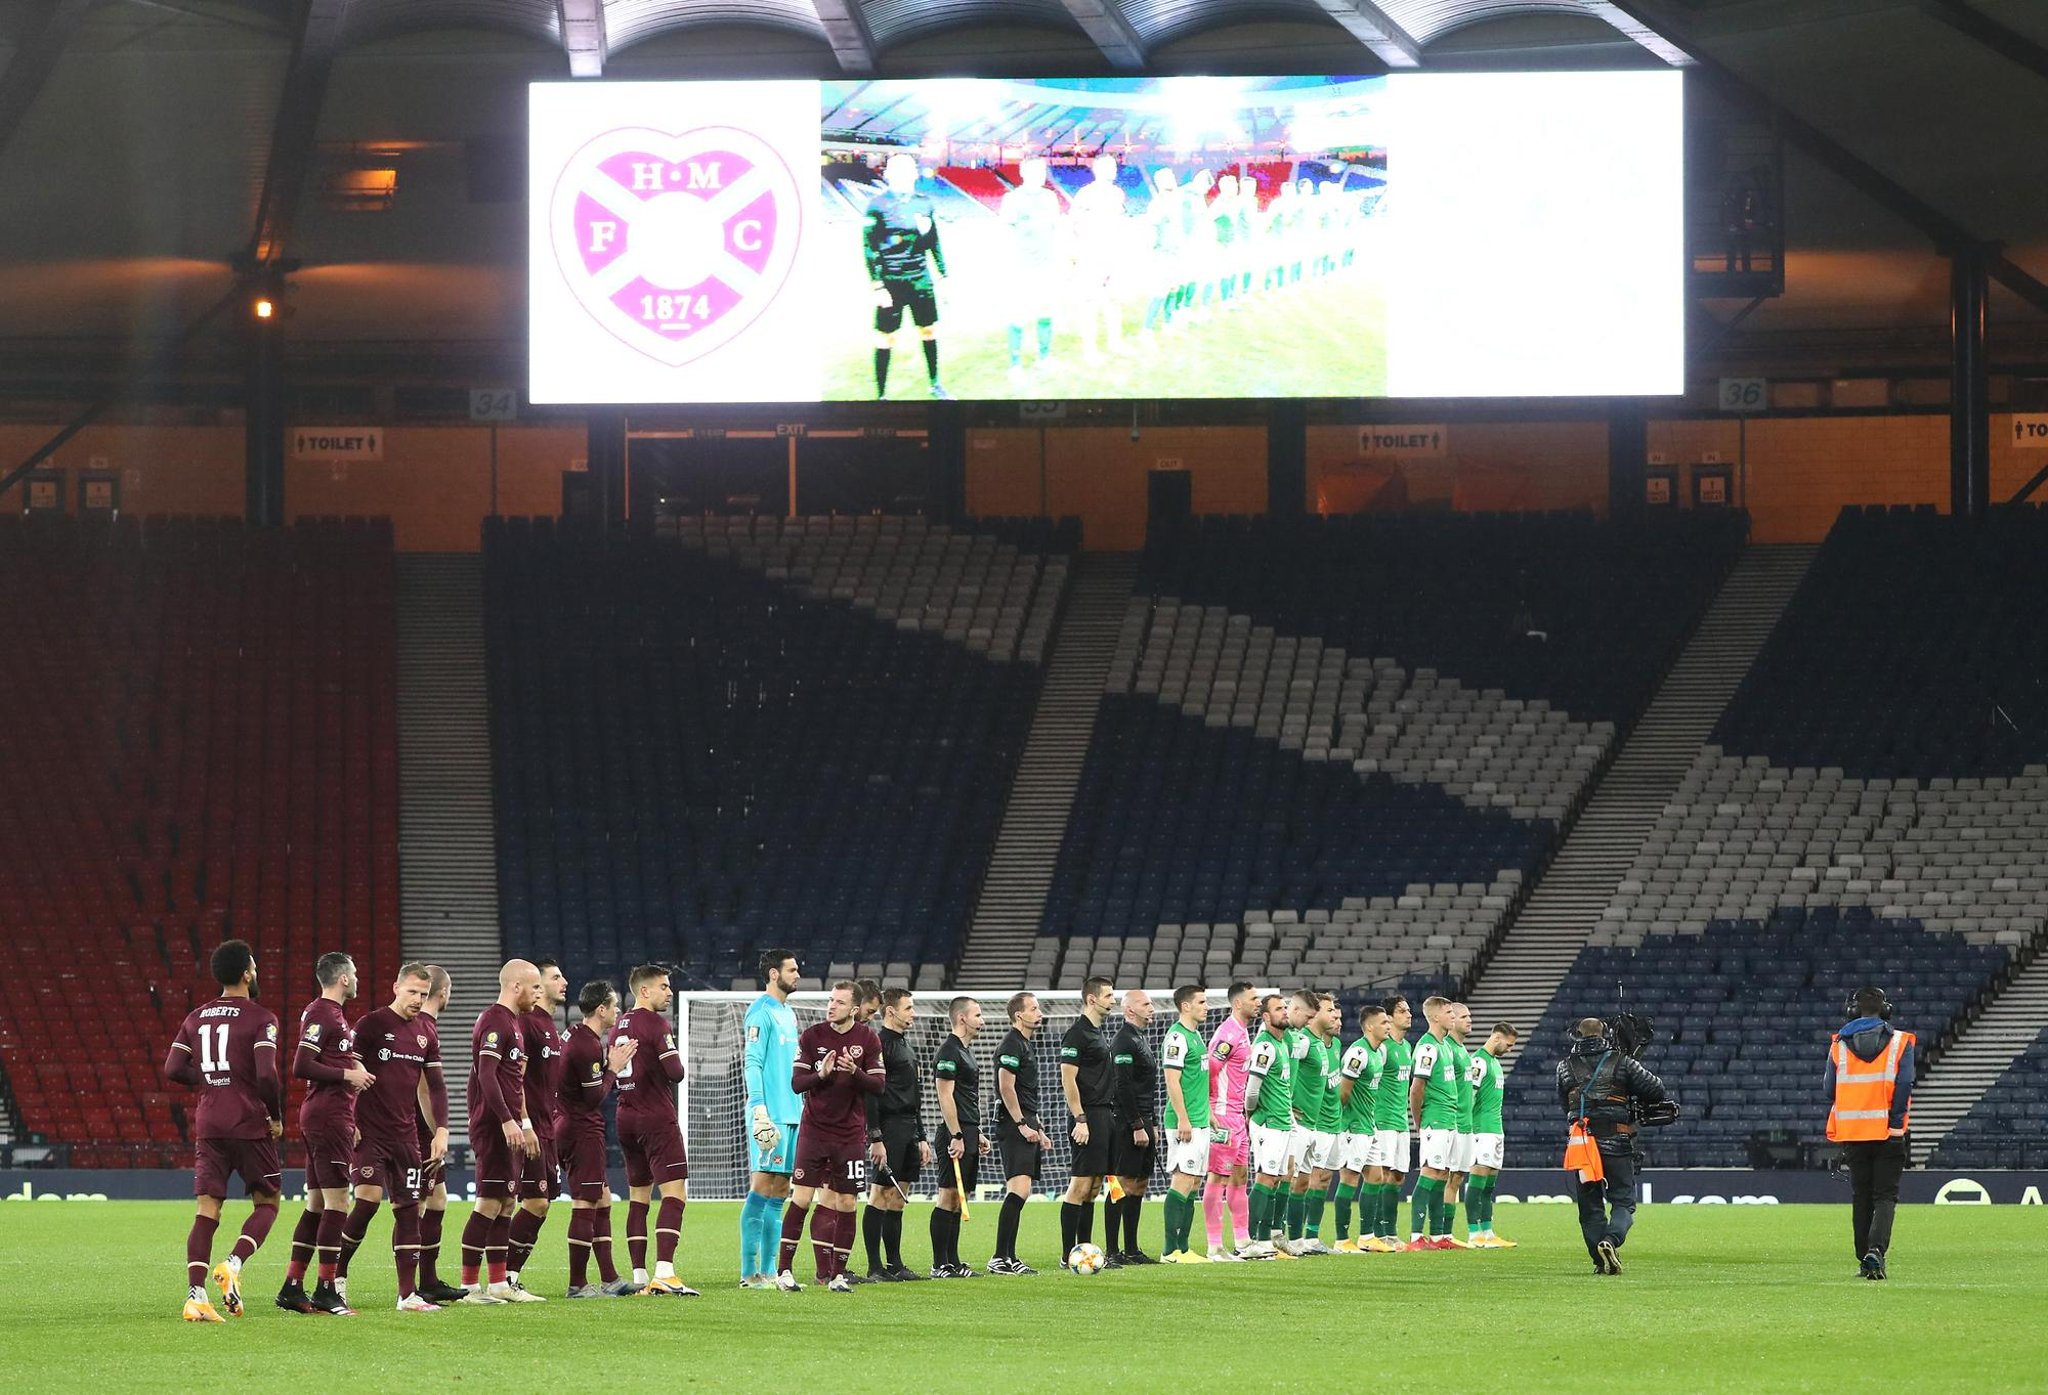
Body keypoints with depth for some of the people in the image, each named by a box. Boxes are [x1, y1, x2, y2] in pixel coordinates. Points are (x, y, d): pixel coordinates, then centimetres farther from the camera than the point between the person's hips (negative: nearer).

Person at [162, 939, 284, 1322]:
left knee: (206, 1211, 1)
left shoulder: (196, 1018, 10)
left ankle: (195, 1295, -11)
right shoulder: (261, 1019, -7)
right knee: (267, 1202, 11)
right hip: (250, 1124, -4)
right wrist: (277, 1116, -1)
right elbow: (267, 1074, -16)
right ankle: (233, 1265, -12)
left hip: (208, 1124, 4)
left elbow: (173, 1070, 4)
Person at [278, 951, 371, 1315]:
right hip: (328, 1118, -10)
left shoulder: (331, 1014, 18)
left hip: (325, 1117, 10)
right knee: (337, 1202, -8)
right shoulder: (321, 1015, -13)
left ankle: (292, 1287, 12)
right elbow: (301, 1067, -20)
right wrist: (348, 1074, -16)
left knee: (316, 1203, 11)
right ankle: (326, 1291, -7)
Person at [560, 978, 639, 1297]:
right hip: (583, 1131, -11)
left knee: (602, 1202, 13)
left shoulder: (575, 1035, 13)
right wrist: (614, 1069, -7)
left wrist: (612, 1063, 8)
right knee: (585, 1205, -7)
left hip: (572, 1127, 11)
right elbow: (595, 1098, -19)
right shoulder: (588, 1046, -19)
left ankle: (610, 1279, 16)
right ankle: (577, 1284, -5)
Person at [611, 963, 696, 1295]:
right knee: (674, 1194, -12)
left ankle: (639, 1277, 10)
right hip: (657, 1118, -8)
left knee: (638, 1198, 12)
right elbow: (675, 1072, -17)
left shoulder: (619, 1025, 14)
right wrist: (676, 1061, 5)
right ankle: (664, 1274, -25)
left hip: (626, 1117, 8)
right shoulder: (655, 1024, -11)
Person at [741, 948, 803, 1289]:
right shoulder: (761, 1012, -8)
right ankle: (749, 1272, -9)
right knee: (762, 1188, -10)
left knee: (779, 1191, 8)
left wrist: (802, 1108, 21)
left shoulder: (788, 1014, 18)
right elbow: (753, 1063, -14)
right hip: (770, 1114, -9)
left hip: (791, 1114, 9)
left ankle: (768, 1270, 11)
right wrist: (759, 1109, -21)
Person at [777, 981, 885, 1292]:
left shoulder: (868, 1039, 0)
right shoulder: (812, 1036, 0)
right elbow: (796, 1082, -2)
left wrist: (855, 1072, -20)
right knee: (801, 1198, -7)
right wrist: (821, 1074, -22)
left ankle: (837, 1274, 9)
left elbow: (879, 1085, -1)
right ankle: (784, 1270, -2)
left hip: (850, 1134, 1)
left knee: (847, 1203, 1)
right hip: (814, 1129, -1)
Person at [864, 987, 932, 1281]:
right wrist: (875, 1138, -21)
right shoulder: (879, 1043, -9)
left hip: (908, 1132, 9)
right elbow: (870, 1094, -16)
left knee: (897, 1200, 10)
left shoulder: (904, 1045, 20)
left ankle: (896, 1265, 13)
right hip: (888, 1129, -9)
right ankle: (875, 1268, -7)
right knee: (880, 1196, -7)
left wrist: (921, 1138, 22)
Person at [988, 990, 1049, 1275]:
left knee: (1019, 1193, 9)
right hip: (1013, 1125, -10)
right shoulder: (1012, 1045, -10)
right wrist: (1023, 1125, -19)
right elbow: (1006, 1088, -18)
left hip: (1026, 1125, 10)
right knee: (1019, 1190, -17)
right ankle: (999, 1258, -19)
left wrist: (1038, 1128, 24)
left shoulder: (1025, 1044, 21)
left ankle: (1009, 1257, 12)